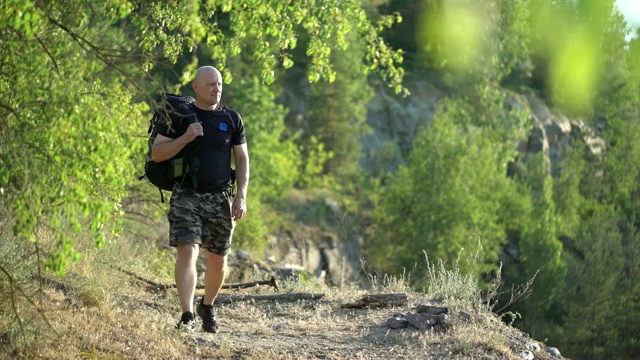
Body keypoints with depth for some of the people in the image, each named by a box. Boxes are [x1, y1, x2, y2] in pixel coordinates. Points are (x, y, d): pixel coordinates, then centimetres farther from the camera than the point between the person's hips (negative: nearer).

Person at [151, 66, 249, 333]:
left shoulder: (231, 119, 7)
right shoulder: (178, 115, 1)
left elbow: (242, 160, 10)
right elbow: (156, 154, -3)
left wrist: (241, 196, -1)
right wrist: (185, 138, -18)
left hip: (220, 198, 3)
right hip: (186, 196, -3)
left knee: (217, 260, 9)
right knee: (187, 252, -18)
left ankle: (207, 307, 33)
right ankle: (187, 315, -20)